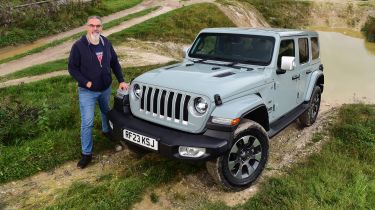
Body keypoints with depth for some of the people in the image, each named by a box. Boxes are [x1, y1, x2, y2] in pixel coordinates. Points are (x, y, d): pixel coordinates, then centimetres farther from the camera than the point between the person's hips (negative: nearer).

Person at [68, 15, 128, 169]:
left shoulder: (106, 43, -2)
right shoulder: (79, 46, -16)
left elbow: (115, 63, 6)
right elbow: (72, 68, -10)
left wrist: (121, 80, -2)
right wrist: (86, 82, -19)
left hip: (106, 88, 5)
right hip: (87, 91, -4)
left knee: (106, 112, 26)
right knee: (87, 123, -4)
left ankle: (106, 130, 56)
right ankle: (86, 154, 7)